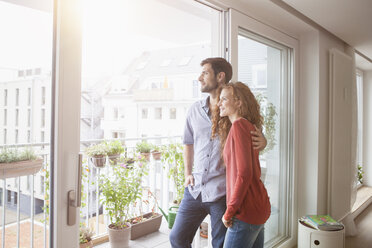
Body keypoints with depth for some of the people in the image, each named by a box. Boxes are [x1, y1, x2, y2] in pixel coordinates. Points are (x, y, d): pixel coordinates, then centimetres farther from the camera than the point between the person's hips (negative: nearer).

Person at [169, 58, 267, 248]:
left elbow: (256, 141, 6)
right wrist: (188, 173, 12)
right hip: (195, 189, 5)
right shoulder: (195, 110, 7)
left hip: (222, 192, -5)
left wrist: (262, 142, -18)